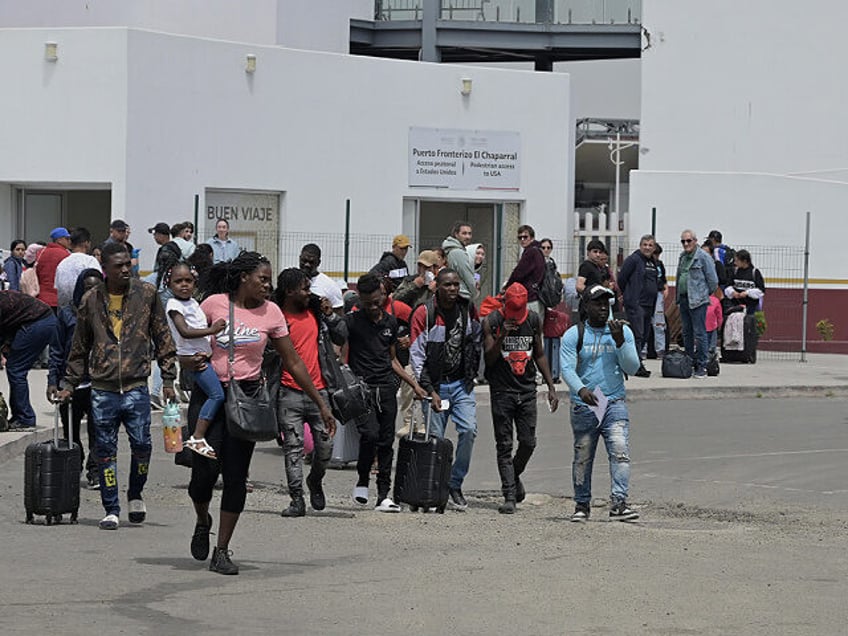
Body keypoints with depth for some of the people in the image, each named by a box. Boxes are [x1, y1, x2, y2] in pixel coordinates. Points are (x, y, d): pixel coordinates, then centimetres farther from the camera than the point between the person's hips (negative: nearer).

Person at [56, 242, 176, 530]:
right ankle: (111, 510, 12)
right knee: (105, 450, 2)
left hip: (136, 388, -1)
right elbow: (80, 348, 15)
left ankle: (135, 495, 19)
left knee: (141, 444, -7)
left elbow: (162, 339, 6)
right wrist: (69, 384, 13)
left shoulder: (146, 294, 2)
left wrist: (168, 379, 2)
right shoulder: (91, 301, 6)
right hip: (103, 390, 1)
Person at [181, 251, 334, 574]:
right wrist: (189, 361, -18)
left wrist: (321, 405, 9)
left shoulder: (270, 312, 3)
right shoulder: (215, 304, -3)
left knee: (236, 475, -1)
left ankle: (222, 551, 7)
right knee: (205, 469, -11)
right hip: (209, 394, -2)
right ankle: (202, 521, 23)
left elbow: (293, 362, 9)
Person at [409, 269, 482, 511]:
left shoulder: (468, 309, 4)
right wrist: (430, 391, -13)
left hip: (461, 384, 3)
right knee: (435, 438, -2)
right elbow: (416, 355, -8)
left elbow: (476, 342, 18)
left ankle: (455, 484, 0)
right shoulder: (424, 314, -8)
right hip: (435, 384, -3)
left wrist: (471, 375, 13)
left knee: (469, 430, -13)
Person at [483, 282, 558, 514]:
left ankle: (515, 475, 29)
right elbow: (489, 359, -8)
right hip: (502, 389, -3)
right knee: (504, 445, -3)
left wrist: (551, 386, 13)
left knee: (528, 443, 1)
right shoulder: (492, 322, -6)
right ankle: (509, 496, -3)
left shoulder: (534, 321, 4)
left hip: (527, 389, 3)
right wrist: (502, 337, -23)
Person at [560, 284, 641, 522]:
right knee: (582, 458, 6)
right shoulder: (573, 335, 3)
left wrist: (619, 341, -12)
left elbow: (632, 367, 2)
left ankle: (618, 503, -20)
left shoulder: (623, 332, 8)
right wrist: (581, 390, -27)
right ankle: (582, 505, 21)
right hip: (583, 406, 0)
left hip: (615, 404, 0)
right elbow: (567, 369, -8)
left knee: (620, 450, -16)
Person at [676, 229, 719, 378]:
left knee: (699, 333, -8)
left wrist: (705, 294, 3)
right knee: (687, 334, 12)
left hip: (698, 300, -8)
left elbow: (713, 280, -6)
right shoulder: (682, 257, 15)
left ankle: (701, 367, -7)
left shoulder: (703, 257, -9)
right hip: (683, 299, 8)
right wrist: (678, 296, 17)